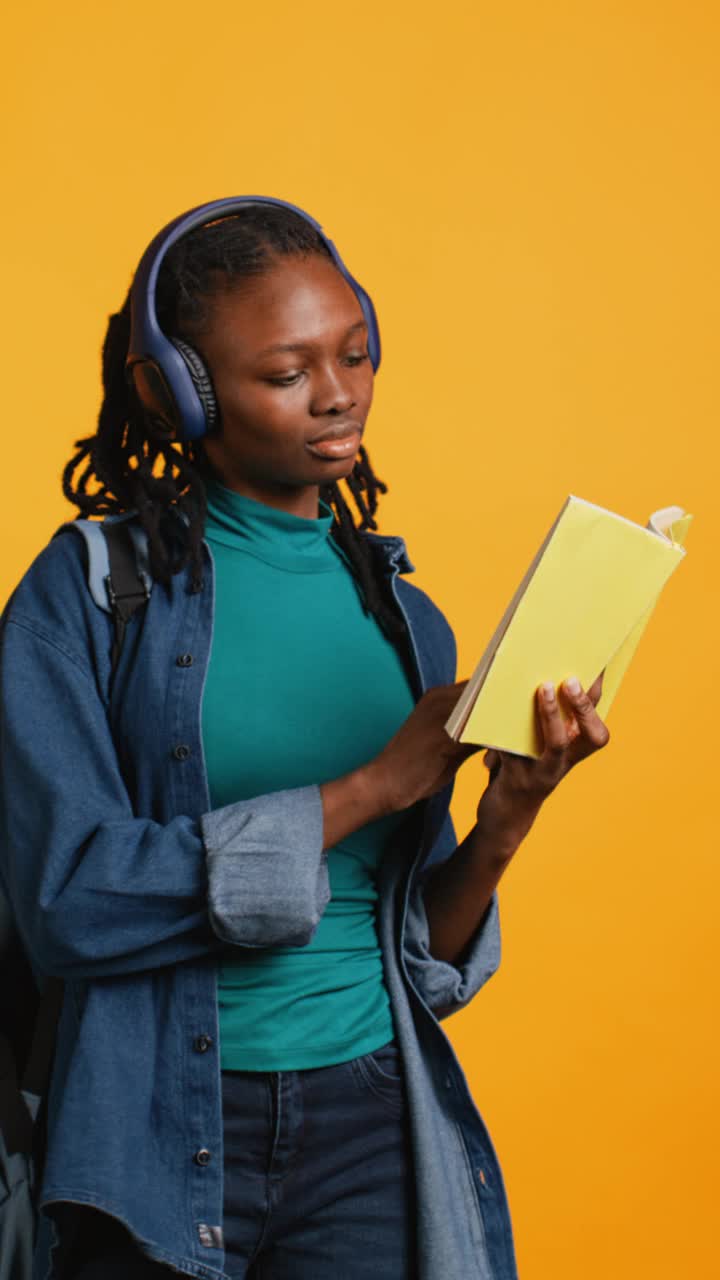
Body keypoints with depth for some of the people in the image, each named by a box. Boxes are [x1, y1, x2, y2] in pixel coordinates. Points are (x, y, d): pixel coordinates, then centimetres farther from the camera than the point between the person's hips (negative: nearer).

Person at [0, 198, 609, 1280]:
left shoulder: (405, 619, 8)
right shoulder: (88, 591, -4)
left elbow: (426, 966, 8)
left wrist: (503, 824, -12)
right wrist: (375, 786, -15)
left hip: (371, 1120, 3)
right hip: (158, 1138, -3)